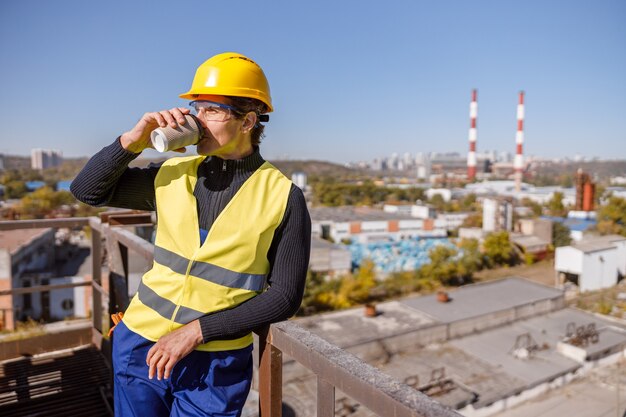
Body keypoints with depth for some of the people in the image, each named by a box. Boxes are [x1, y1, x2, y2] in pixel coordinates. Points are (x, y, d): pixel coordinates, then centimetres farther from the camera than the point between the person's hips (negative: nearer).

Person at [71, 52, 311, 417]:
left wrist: (197, 330, -15)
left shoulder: (283, 196, -11)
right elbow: (88, 191, 5)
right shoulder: (174, 174, 0)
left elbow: (284, 296, -12)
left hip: (216, 362, -3)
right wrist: (133, 140, -12)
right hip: (143, 345, 3)